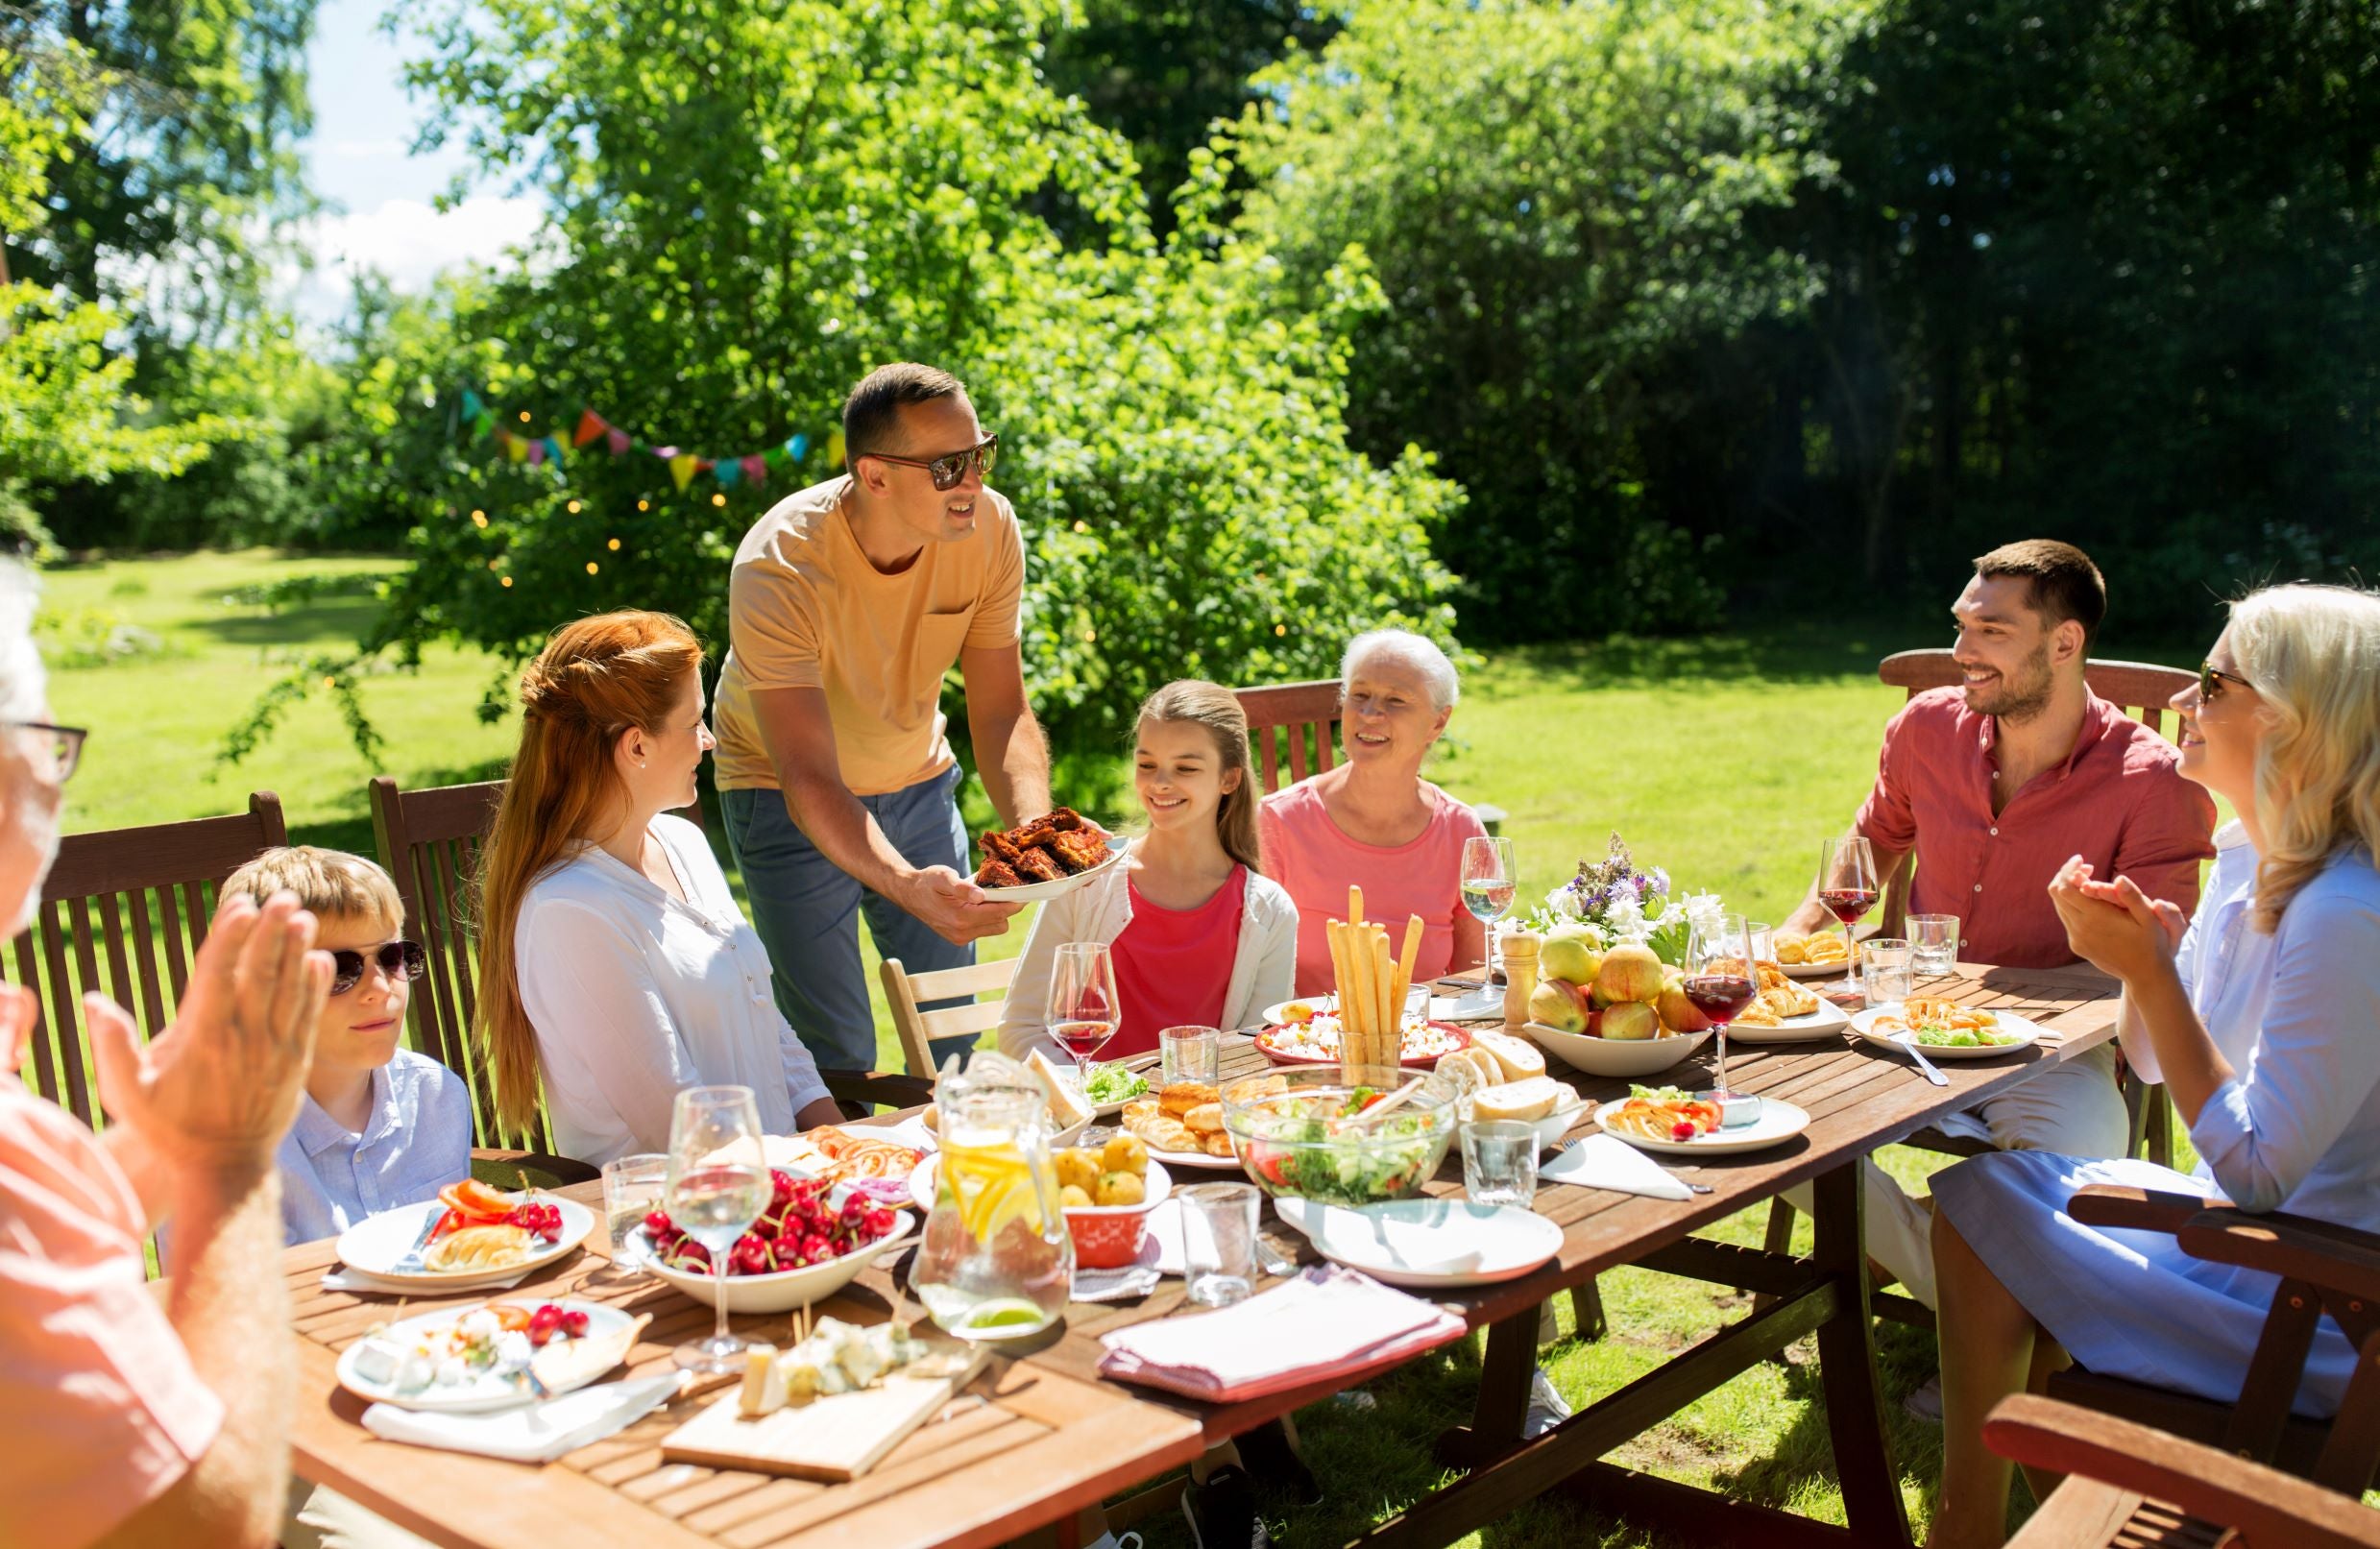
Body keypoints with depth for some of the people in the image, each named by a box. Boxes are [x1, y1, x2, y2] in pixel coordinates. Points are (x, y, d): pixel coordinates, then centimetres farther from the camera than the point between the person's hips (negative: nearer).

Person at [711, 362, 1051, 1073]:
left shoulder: (990, 527, -20)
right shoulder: (777, 569, -33)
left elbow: (1002, 713, -16)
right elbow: (811, 780, -36)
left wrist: (1035, 826, -35)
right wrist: (907, 885, -53)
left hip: (916, 777, 4)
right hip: (787, 795, -4)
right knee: (837, 1053, -5)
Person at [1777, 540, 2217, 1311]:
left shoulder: (2154, 783, -14)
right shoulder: (1928, 727, 0)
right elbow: (1869, 852, 18)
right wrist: (1788, 945, 0)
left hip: (2050, 1044, -4)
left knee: (2077, 1158, -37)